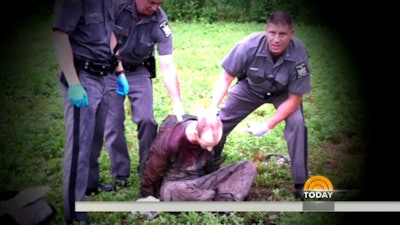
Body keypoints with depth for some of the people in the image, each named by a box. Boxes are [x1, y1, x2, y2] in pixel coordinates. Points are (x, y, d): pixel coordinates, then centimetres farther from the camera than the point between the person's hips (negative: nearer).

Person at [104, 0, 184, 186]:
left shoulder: (160, 23, -19)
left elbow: (167, 67, -19)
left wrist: (177, 103, -24)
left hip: (138, 71, 1)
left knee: (146, 120, -8)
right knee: (113, 123, -1)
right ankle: (120, 174, 15)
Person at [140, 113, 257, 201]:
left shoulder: (212, 138, -11)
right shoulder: (170, 142, -26)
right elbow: (152, 174, -11)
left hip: (200, 182, 5)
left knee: (248, 166, -13)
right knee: (176, 192, -45)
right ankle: (225, 199, -26)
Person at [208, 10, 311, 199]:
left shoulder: (299, 55, -36)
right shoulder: (249, 46, -36)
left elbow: (294, 99, -25)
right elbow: (226, 78, -22)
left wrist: (268, 125, -28)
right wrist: (213, 108, -32)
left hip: (283, 93, -1)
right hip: (250, 88, 1)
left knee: (296, 123, -25)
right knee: (219, 121, -2)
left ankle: (301, 183, -11)